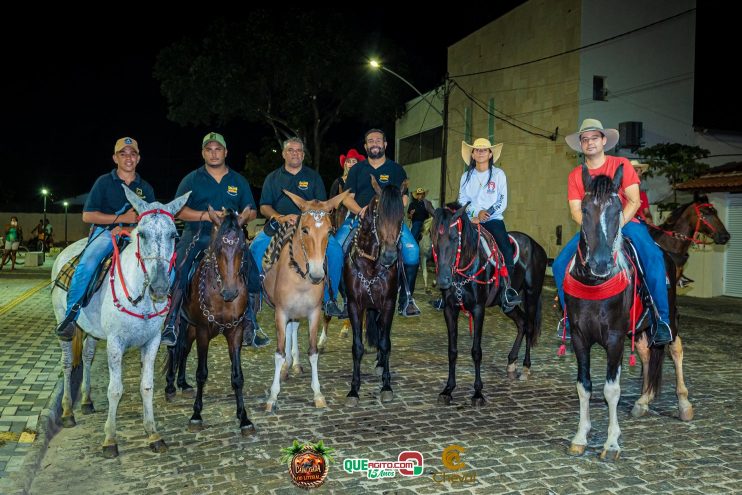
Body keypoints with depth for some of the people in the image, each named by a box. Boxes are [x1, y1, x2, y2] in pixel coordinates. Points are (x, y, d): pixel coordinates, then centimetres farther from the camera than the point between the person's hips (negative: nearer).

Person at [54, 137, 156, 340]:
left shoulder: (145, 188, 15)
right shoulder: (104, 181, 6)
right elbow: (87, 216, -1)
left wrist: (129, 229, -9)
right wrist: (122, 218, -10)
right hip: (104, 233, -3)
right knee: (87, 264, -34)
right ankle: (70, 315, -19)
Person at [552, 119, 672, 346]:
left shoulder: (621, 165, -2)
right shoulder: (575, 175, 5)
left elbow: (634, 201, -8)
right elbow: (575, 210, -2)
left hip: (624, 222, -2)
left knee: (653, 256, -30)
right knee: (560, 264, -16)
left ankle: (662, 320, -21)